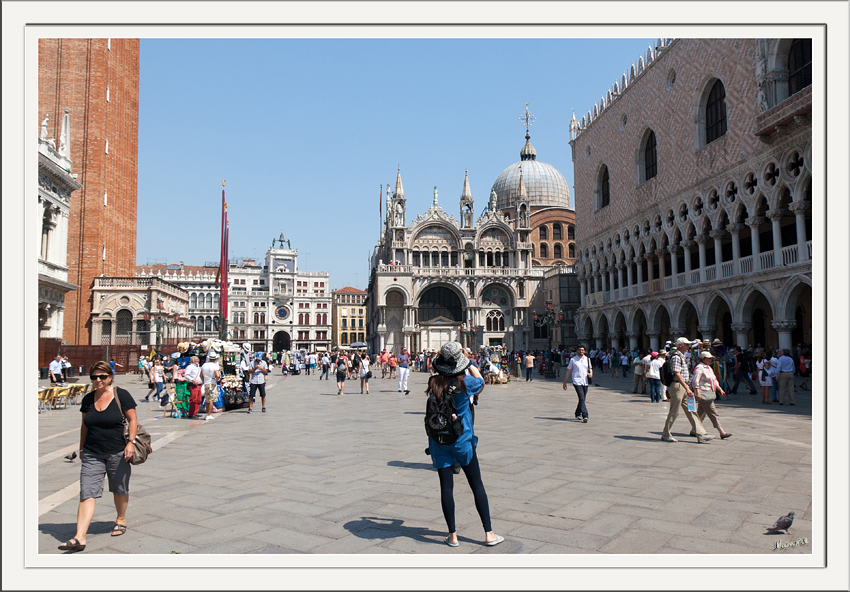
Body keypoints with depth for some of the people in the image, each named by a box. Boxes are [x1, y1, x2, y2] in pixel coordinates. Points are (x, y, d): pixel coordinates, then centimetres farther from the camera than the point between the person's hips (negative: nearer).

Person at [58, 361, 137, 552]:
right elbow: (84, 426, 16)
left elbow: (132, 420, -4)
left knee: (120, 490, 13)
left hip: (117, 453, -3)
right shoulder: (88, 399, 7)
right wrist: (82, 448, 16)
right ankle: (80, 538, -7)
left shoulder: (121, 395, -6)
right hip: (92, 454, 3)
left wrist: (131, 442, -13)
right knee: (87, 494, -6)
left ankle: (121, 520, 36)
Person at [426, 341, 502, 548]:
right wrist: (468, 362, 10)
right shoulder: (464, 383, -14)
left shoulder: (433, 383, -8)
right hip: (462, 440, -2)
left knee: (446, 486, 6)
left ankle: (452, 535, 11)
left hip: (439, 441, 2)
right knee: (477, 485, 8)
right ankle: (489, 533, 14)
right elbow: (480, 381, 7)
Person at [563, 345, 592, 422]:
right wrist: (564, 383, 5)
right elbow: (568, 371, 5)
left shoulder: (587, 359, 13)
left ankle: (578, 414, 29)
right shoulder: (573, 359, 2)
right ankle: (585, 416, -22)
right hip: (577, 382, -5)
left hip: (585, 382, 5)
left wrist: (591, 374, -4)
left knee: (582, 399, 11)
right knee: (582, 398, -16)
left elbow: (590, 368, 20)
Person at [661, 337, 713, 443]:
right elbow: (677, 374, -23)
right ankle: (666, 434, 8)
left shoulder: (681, 356, 18)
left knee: (691, 411, 7)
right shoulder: (676, 357, -15)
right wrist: (687, 388, -27)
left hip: (684, 387, 10)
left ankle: (701, 434, 6)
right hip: (677, 386, -10)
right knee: (674, 412, -2)